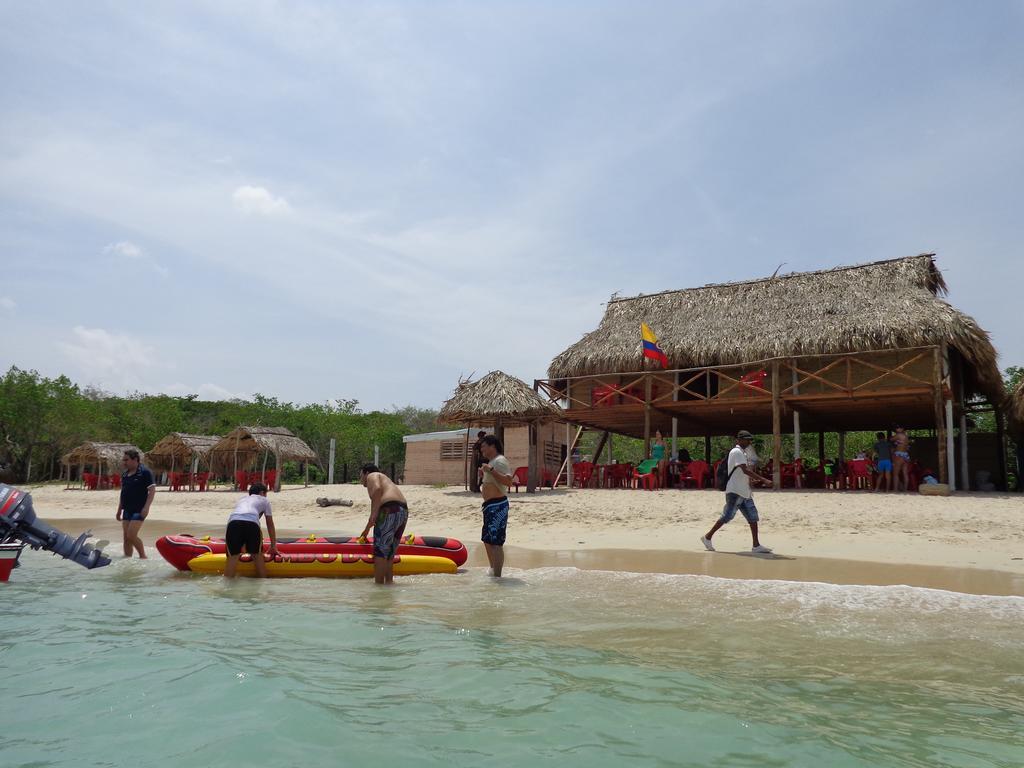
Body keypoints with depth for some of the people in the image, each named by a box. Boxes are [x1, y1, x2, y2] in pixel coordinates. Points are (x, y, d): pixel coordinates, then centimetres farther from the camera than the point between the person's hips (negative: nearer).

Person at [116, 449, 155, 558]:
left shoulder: (145, 473, -9)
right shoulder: (124, 474, 13)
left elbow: (152, 490, -12)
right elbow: (123, 493, 21)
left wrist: (146, 507, -20)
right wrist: (119, 510, 20)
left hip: (139, 510, -7)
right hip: (127, 510, 7)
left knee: (131, 535, -14)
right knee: (126, 537, 7)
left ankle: (143, 556, 1)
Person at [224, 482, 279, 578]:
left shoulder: (240, 500, 42)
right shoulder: (264, 500, 33)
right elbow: (270, 525, 34)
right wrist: (273, 546, 40)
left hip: (233, 522, 2)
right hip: (251, 523, -2)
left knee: (233, 555, 8)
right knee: (257, 554, 18)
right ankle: (263, 581, 21)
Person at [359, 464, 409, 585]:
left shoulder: (372, 476, 11)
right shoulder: (384, 480, 35)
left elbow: (377, 489, -14)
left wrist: (373, 514, -16)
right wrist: (367, 529, 49)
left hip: (390, 510, -9)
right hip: (403, 511, 9)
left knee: (380, 550, -3)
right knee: (389, 552, 15)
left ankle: (379, 583, -3)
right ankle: (389, 581, 14)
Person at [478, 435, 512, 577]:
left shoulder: (500, 461, -13)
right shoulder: (491, 462, 19)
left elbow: (508, 481, -27)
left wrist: (491, 470, -30)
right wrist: (483, 476, 14)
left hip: (497, 505, -11)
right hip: (490, 505, 11)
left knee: (495, 542, -11)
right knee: (487, 540, 20)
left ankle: (497, 576, -10)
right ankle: (493, 571, 31)